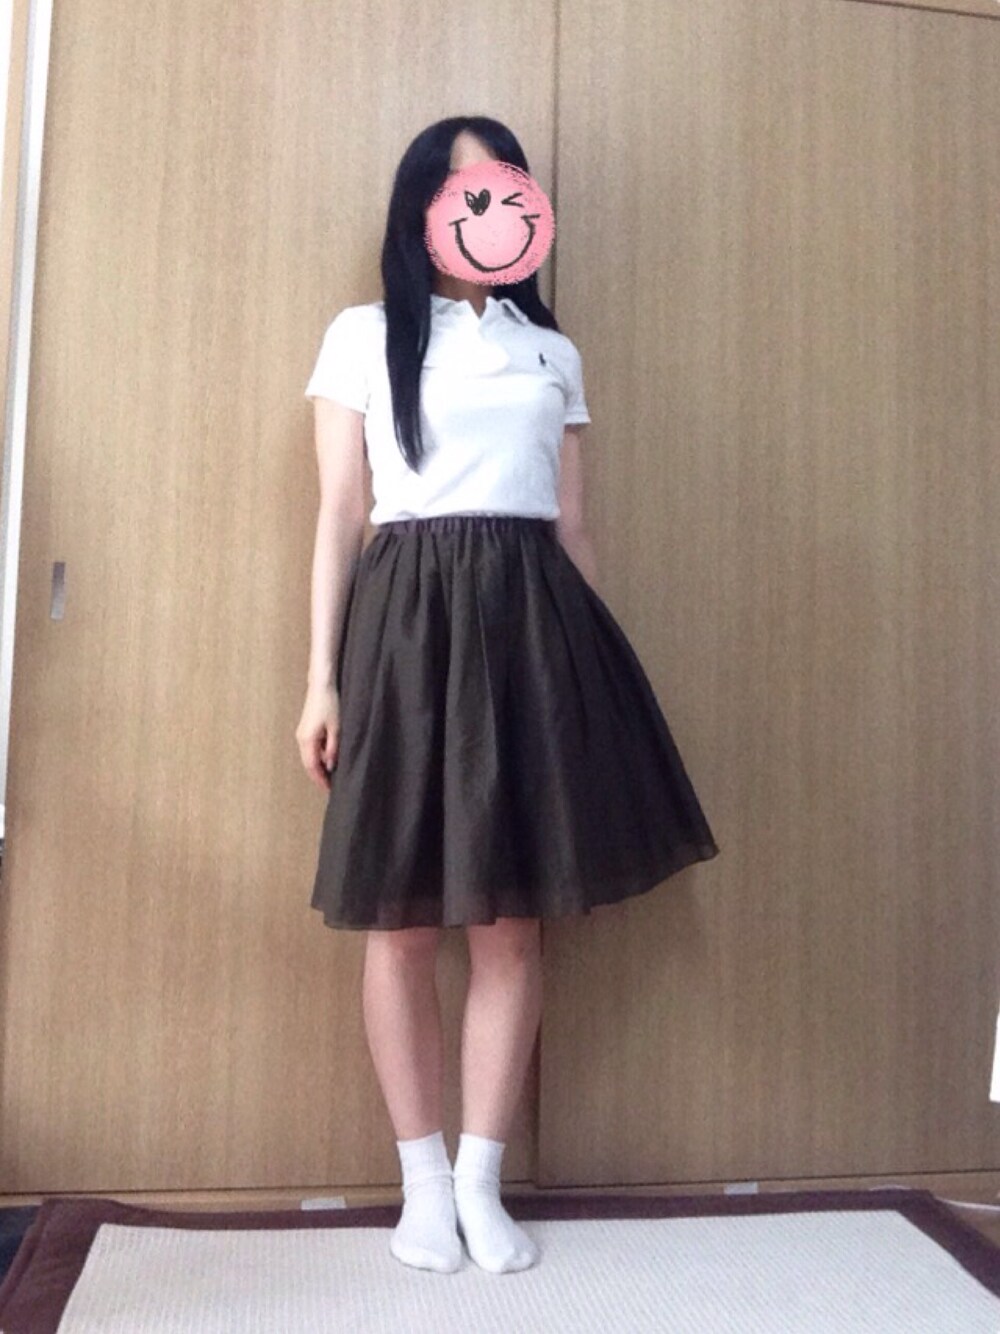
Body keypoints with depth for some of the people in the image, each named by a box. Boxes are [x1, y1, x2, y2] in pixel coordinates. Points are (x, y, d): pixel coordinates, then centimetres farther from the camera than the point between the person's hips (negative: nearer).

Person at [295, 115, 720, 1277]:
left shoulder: (553, 352, 19)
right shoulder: (362, 336, 11)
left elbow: (573, 526, 15)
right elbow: (339, 514, 4)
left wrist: (590, 669, 10)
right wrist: (322, 677, -3)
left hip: (530, 618, 3)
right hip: (408, 617, -2)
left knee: (514, 915, 1)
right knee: (403, 917, 0)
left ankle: (481, 1181, 16)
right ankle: (423, 1180, 17)